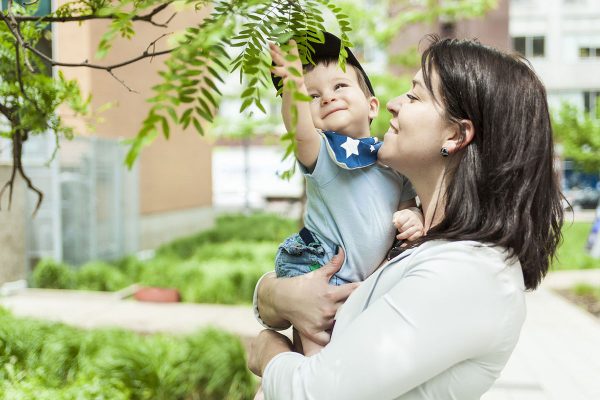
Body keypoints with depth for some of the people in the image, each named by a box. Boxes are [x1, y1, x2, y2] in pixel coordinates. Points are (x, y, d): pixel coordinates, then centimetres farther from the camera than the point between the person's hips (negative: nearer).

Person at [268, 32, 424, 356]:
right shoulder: (321, 151, -11)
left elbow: (408, 204, 13)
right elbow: (300, 131, -33)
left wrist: (413, 218, -11)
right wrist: (294, 86, -51)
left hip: (370, 277, 6)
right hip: (317, 268, -6)